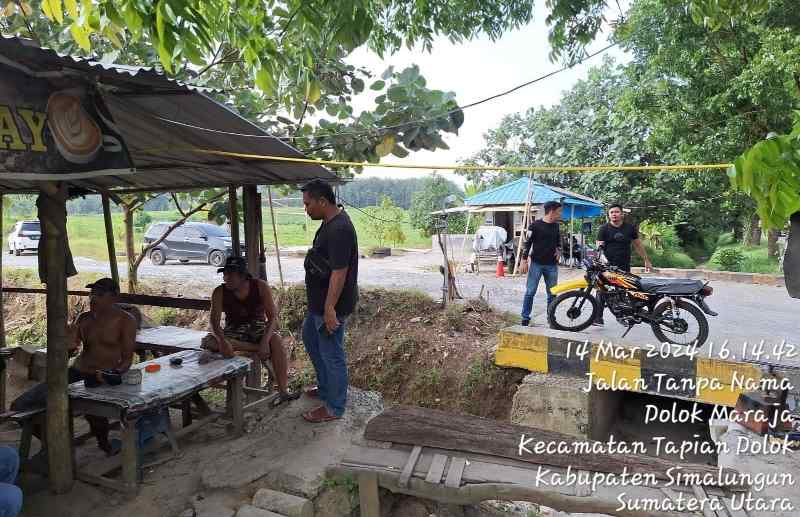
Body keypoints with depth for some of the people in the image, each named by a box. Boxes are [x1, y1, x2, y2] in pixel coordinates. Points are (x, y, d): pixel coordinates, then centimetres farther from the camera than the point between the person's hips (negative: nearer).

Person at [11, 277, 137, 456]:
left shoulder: (126, 321, -4)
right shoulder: (84, 318, 11)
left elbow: (128, 358, -6)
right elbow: (70, 353, 16)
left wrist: (116, 373, -26)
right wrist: (70, 345, -8)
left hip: (103, 379, -6)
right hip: (76, 373, 6)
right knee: (20, 406, -5)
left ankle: (103, 443, 0)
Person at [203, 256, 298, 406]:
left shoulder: (260, 286, -12)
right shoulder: (220, 292, -9)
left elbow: (273, 317, -16)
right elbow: (215, 322, -19)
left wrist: (265, 340, -33)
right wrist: (223, 341, -41)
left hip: (259, 328, -1)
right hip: (234, 332, 2)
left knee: (276, 340, -35)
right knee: (209, 342, -30)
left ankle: (283, 391, -32)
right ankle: (256, 348, -26)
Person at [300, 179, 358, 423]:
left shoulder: (339, 229, -26)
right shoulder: (331, 221, 7)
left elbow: (339, 272, -29)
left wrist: (330, 308, -27)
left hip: (332, 305, -11)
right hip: (319, 301, 11)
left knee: (332, 355, 3)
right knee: (309, 337, 26)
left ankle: (334, 408, 20)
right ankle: (326, 387, 42)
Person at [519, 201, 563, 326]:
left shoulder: (556, 226, 10)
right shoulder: (535, 225, -6)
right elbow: (527, 243, -5)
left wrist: (558, 250, 7)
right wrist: (524, 260, -11)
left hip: (552, 265, 5)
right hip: (536, 264, -5)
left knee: (552, 293, 8)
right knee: (530, 292, -2)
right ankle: (525, 318, 6)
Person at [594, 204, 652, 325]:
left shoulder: (630, 228, 10)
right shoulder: (604, 229, 2)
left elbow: (638, 245, 18)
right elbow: (599, 246, -6)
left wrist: (646, 260, 18)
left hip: (624, 267, 2)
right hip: (607, 265, -2)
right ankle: (598, 316, -4)